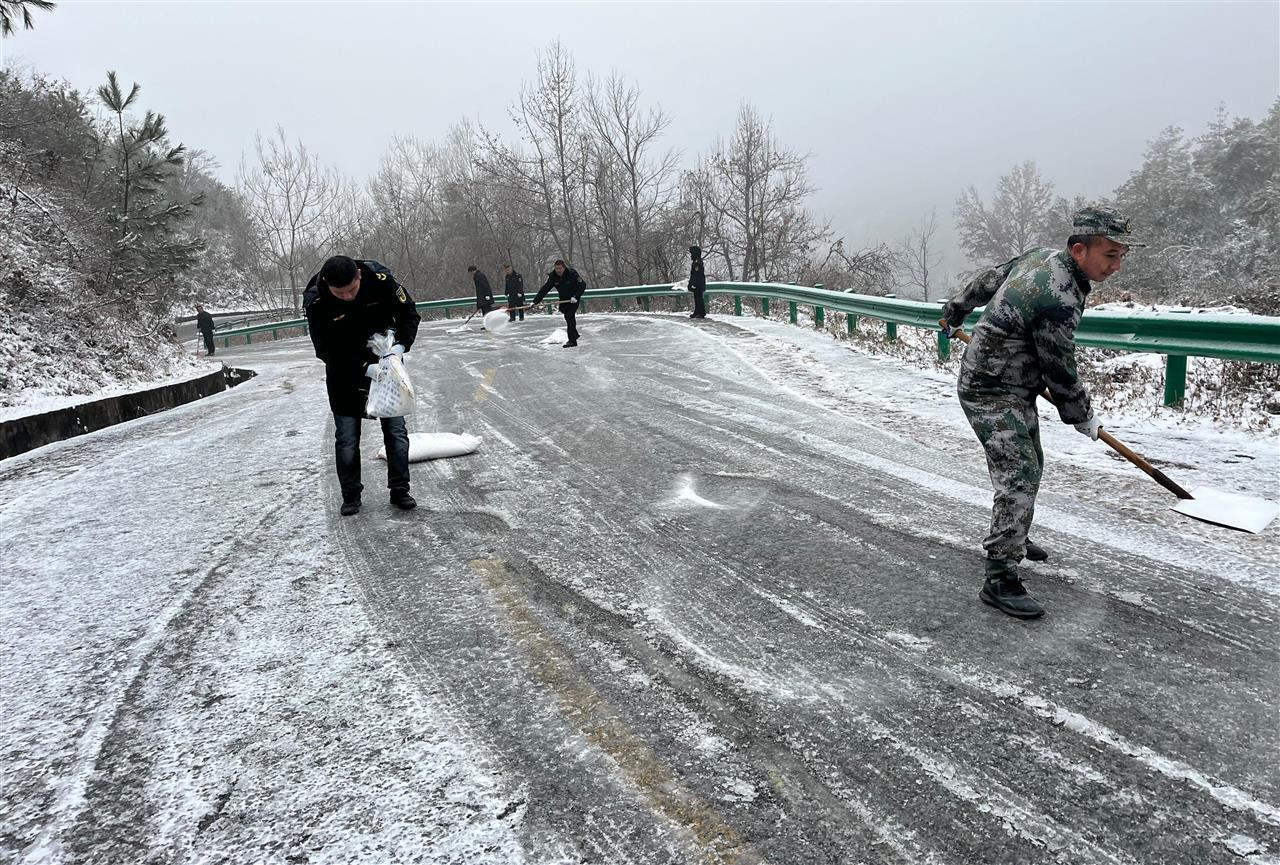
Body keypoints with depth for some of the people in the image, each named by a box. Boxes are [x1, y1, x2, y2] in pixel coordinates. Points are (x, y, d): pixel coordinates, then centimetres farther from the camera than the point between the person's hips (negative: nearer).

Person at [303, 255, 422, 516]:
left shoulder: (379, 278, -22)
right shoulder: (316, 301, -23)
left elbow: (409, 313, -8)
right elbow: (327, 351, -19)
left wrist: (400, 345, -23)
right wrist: (364, 369, -29)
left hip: (383, 361, 1)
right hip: (344, 372, -1)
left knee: (396, 429, 2)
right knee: (347, 437, 3)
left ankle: (399, 490, 15)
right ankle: (351, 495, 19)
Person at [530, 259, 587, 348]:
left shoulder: (572, 274, -24)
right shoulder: (552, 276, -14)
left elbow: (582, 285, -21)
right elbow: (544, 289, -17)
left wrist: (576, 296, -33)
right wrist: (535, 301, -26)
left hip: (573, 299, -6)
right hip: (563, 299, 6)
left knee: (570, 316, -17)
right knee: (567, 317, 15)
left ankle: (572, 340, -16)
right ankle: (574, 334, 35)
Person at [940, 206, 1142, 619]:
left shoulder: (1040, 257, 1)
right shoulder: (1059, 300, -27)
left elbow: (988, 280, 16)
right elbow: (1060, 372, -18)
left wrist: (954, 312, 32)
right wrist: (1084, 417, -1)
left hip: (1013, 390, 11)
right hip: (993, 395, -11)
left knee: (1030, 466, 22)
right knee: (1019, 478, -15)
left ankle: (1011, 539, 41)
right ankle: (1000, 580, -12)